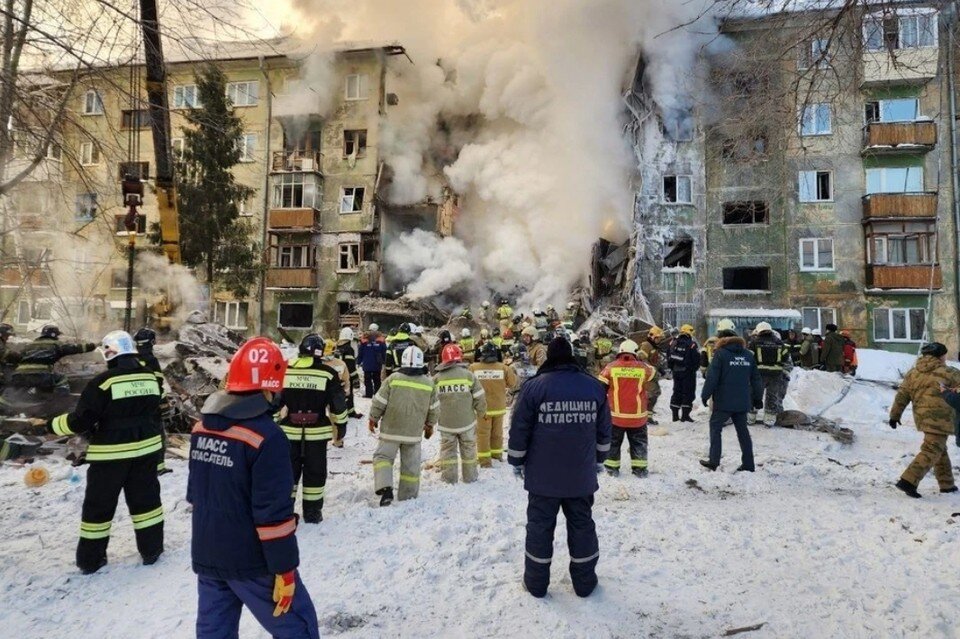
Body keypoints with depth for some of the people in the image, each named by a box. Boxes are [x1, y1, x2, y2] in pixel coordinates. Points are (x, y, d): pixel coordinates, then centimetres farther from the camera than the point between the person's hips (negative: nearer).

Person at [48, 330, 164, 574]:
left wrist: (54, 425, 5)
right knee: (146, 499, 15)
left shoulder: (104, 381, -17)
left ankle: (90, 559, 23)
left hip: (111, 453, -4)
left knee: (99, 505, 12)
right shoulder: (150, 377, -1)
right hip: (146, 449, 4)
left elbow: (81, 420, -13)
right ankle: (152, 549, 23)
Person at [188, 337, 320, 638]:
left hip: (207, 556, 8)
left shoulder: (202, 427, 1)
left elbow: (195, 493, 13)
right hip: (252, 562, -7)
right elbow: (274, 512, -23)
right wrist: (284, 569, -14)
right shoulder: (266, 436, -24)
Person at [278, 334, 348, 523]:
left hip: (289, 431, 2)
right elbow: (338, 403, -3)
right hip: (317, 432, -1)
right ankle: (312, 512, 17)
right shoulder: (328, 372, -6)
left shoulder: (285, 369, 0)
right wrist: (340, 426, 9)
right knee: (315, 472, 10)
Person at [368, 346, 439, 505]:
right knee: (411, 465, 13)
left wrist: (373, 419, 10)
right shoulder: (429, 383, -2)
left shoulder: (393, 379, -10)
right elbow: (434, 409, 7)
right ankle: (408, 497, 21)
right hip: (414, 432, 2)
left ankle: (385, 487, -9)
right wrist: (430, 425, 22)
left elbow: (379, 402, -5)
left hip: (391, 430, -2)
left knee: (383, 457, 10)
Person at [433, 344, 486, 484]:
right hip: (467, 422, 0)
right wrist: (480, 413, 11)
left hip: (446, 423, 1)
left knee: (447, 450, 14)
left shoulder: (437, 378, -5)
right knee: (468, 450, 15)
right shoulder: (468, 374, -8)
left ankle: (449, 477, 17)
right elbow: (480, 398, -7)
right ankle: (470, 477, 24)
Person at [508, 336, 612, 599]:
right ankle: (585, 582, 28)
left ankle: (536, 583, 22)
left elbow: (519, 430, -8)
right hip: (582, 476, 2)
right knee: (582, 525, 16)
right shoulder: (595, 387, -2)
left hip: (543, 476, -2)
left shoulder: (534, 387, -12)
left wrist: (517, 461, 6)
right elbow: (604, 430, 7)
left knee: (540, 526, 11)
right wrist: (599, 460, 21)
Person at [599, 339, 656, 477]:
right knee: (639, 442, 18)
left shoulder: (611, 367, -8)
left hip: (615, 415, 0)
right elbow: (653, 373, 17)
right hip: (637, 416, 0)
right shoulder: (643, 368, -7)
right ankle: (639, 468, 22)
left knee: (613, 442, 16)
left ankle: (612, 467, 21)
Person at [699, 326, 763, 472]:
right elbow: (755, 378, 13)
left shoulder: (721, 353, -9)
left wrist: (705, 395, -5)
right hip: (742, 401, 5)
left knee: (715, 427, 6)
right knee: (742, 430, 13)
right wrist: (758, 398, 21)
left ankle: (714, 461, 2)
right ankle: (748, 464, 15)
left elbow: (712, 377, -13)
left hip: (724, 401, -5)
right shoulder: (748, 355, 8)